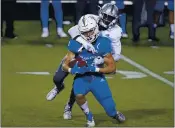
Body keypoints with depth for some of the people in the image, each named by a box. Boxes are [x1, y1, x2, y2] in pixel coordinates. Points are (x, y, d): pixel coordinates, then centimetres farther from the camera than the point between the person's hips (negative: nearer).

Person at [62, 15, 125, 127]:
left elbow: (112, 67, -11)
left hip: (97, 78, 0)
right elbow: (65, 65, -6)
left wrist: (95, 69, -25)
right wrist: (72, 70, -29)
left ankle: (114, 113, 39)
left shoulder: (102, 43, -14)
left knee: (111, 111, -3)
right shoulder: (76, 44, -10)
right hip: (81, 78, 0)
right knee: (79, 95, -35)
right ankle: (89, 117, -5)